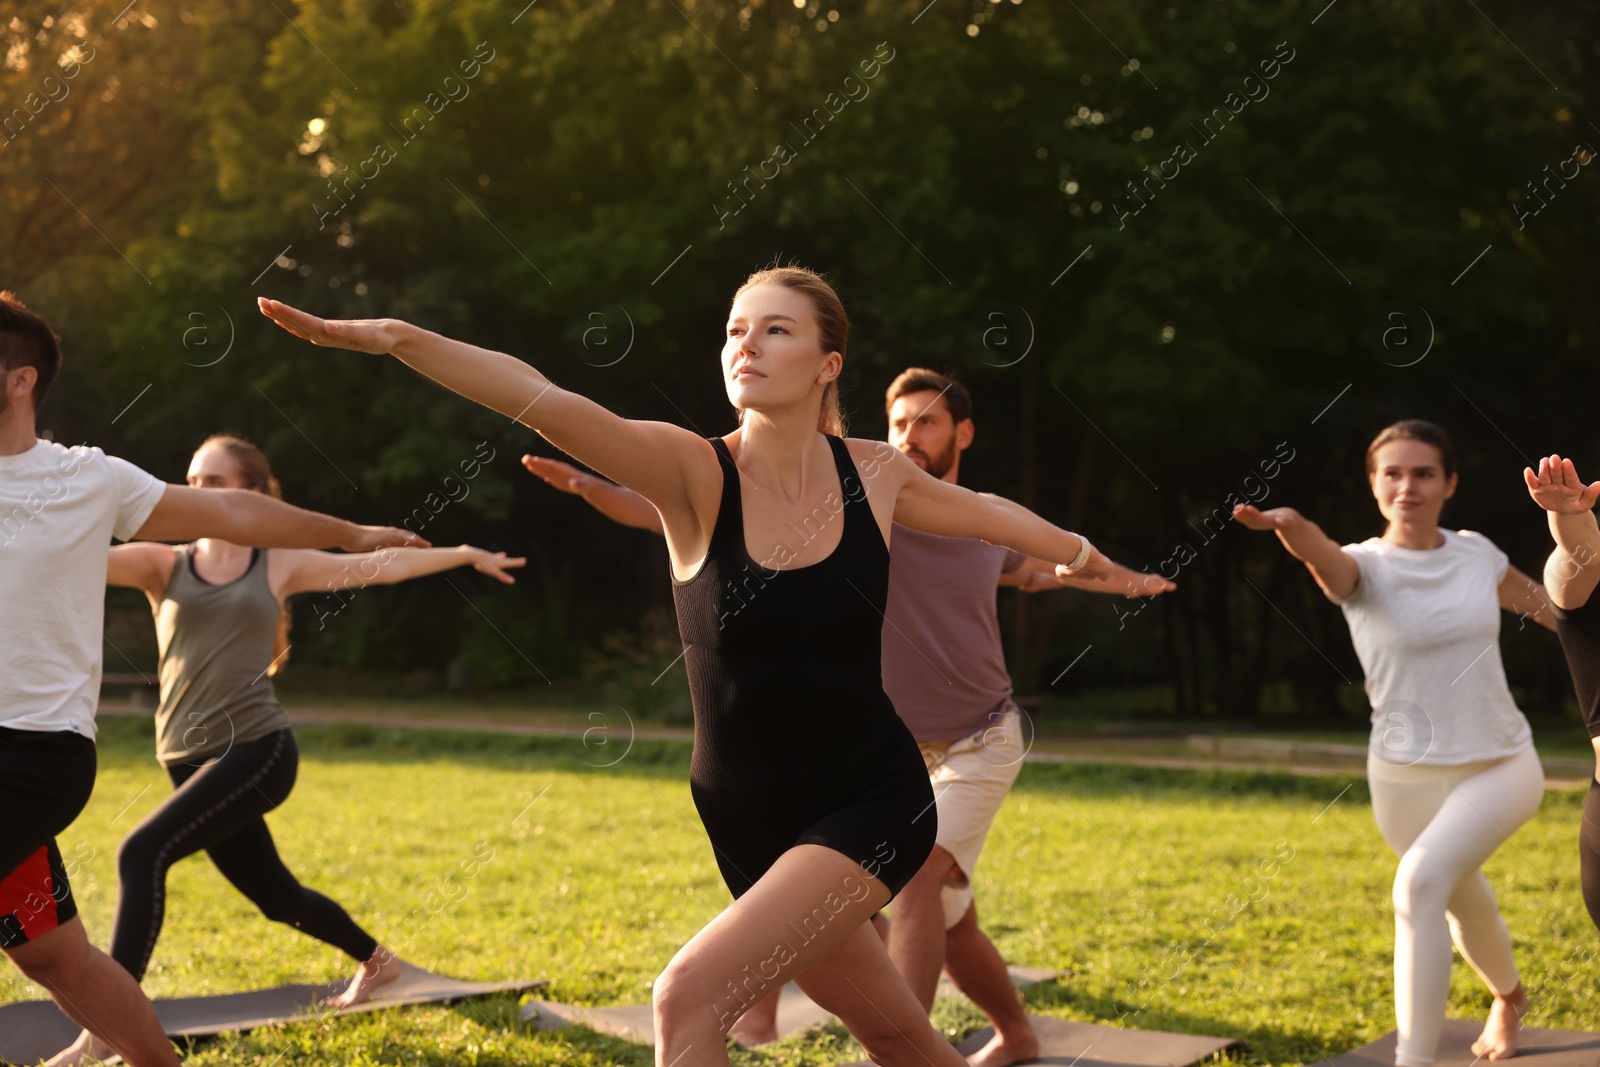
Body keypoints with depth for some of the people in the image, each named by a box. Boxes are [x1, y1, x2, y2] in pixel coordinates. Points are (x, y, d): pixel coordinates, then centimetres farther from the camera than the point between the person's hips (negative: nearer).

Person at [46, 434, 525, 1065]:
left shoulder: (280, 565, 6)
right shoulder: (163, 564, 7)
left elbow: (382, 565, 14)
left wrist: (466, 553, 18)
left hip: (258, 750, -3)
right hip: (192, 759, 3)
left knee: (143, 852, -22)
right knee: (276, 897, 15)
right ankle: (375, 961, 42)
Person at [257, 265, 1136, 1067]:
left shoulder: (874, 476, -4)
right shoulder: (695, 473, -11)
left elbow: (983, 511, 17)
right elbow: (546, 402, -28)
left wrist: (1089, 560, 34)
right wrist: (400, 338, -41)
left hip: (870, 803, -1)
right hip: (750, 821, 1)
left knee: (692, 994, -21)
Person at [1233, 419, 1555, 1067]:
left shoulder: (1476, 553, -3)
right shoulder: (1365, 568, -13)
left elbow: (1538, 602, 18)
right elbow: (1323, 556, -38)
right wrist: (1290, 526, -60)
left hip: (1500, 767, 0)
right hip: (1406, 778, 1)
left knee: (1420, 882, -26)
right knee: (1466, 904, 22)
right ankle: (1508, 998, 56)